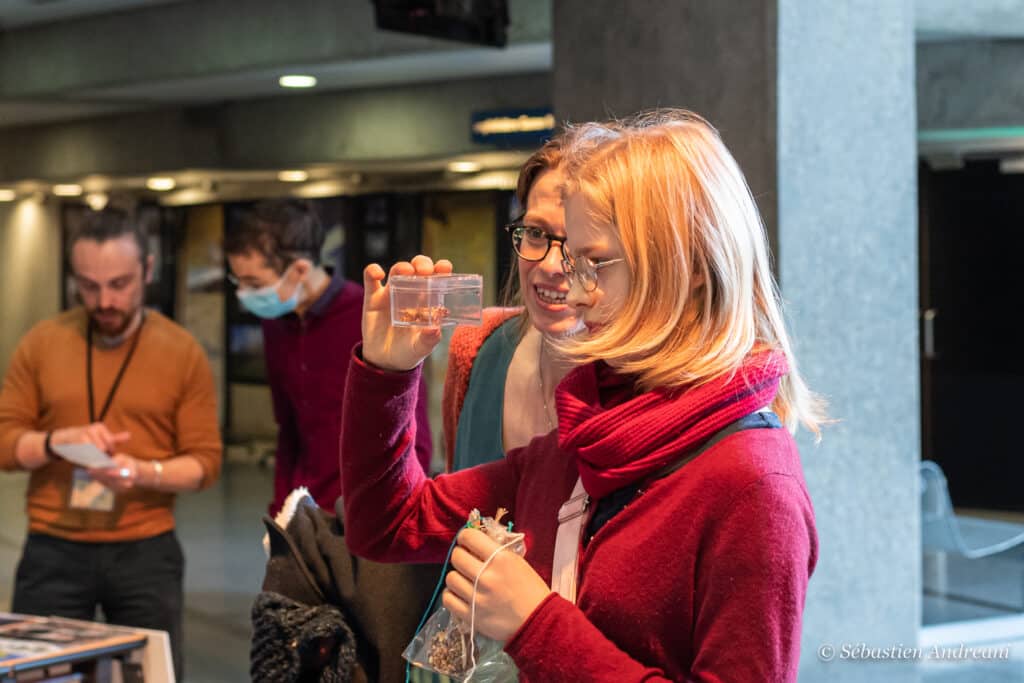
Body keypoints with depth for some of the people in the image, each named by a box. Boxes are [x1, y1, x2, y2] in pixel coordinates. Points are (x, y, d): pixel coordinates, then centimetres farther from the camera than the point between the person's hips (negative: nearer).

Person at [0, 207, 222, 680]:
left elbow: (205, 461, -1)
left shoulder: (183, 352, 0)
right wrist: (57, 442, -17)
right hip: (52, 553, 1)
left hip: (146, 554, -1)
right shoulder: (40, 344, 4)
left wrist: (144, 473, -20)